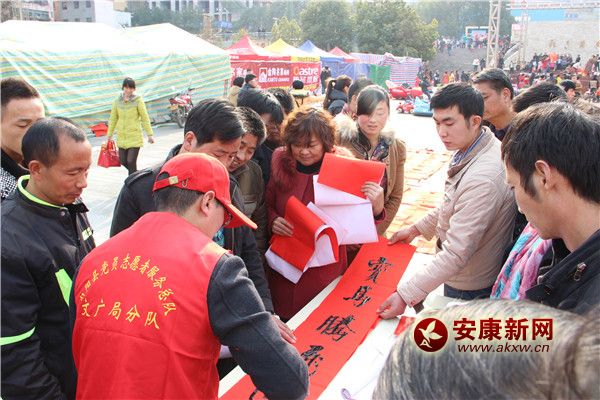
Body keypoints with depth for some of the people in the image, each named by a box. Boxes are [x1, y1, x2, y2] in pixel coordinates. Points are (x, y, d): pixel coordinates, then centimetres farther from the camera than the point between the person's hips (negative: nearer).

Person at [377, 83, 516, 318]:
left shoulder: (483, 178, -34)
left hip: (469, 289, -8)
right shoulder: (470, 150, -4)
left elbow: (456, 253, -34)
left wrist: (405, 294, -33)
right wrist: (416, 229, 14)